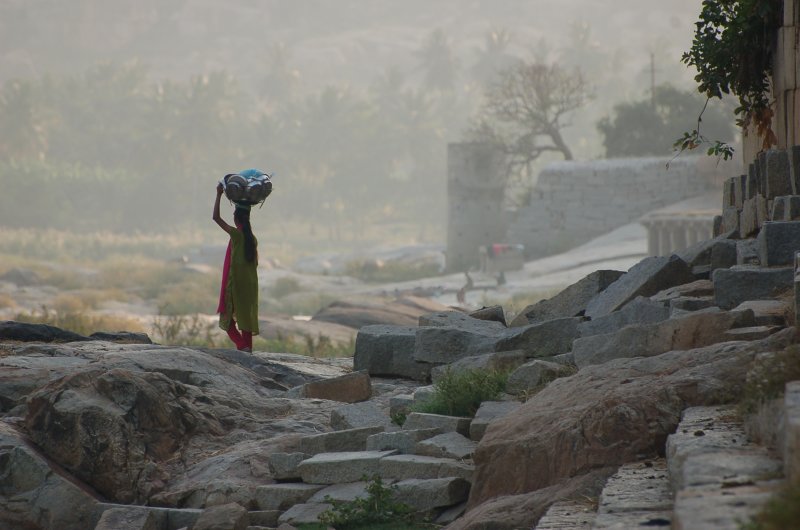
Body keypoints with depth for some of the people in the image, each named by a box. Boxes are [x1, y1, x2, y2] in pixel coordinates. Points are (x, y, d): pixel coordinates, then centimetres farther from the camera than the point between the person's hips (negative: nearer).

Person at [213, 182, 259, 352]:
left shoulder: (236, 234, -12)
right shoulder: (253, 239, 5)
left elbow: (216, 217, -10)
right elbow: (256, 262, 11)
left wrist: (219, 195, -4)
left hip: (235, 282, -6)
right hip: (250, 283, 6)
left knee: (228, 315, 1)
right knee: (247, 316, 11)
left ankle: (242, 345, -16)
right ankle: (248, 348, 11)